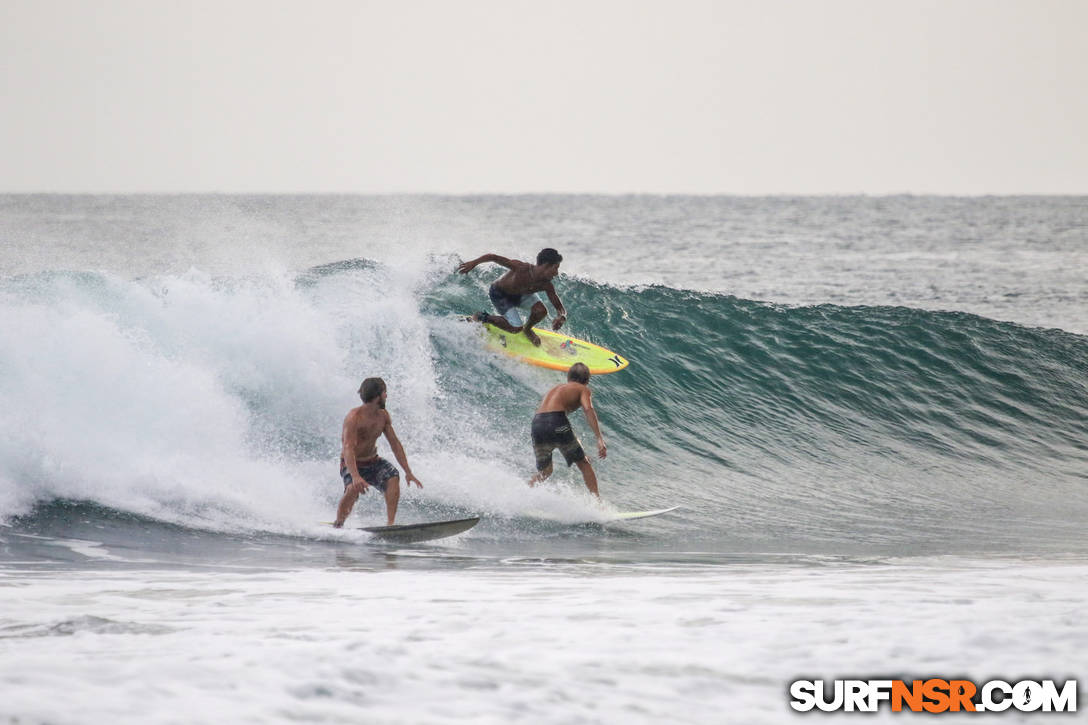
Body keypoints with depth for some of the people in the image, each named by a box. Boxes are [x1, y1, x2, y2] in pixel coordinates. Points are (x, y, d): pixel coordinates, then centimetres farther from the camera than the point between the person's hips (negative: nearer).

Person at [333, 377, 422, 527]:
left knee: (393, 478, -24)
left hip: (373, 462, 6)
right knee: (353, 489, -34)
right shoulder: (354, 417, -24)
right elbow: (348, 448, -34)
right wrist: (355, 476, -48)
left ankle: (390, 524, -24)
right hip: (352, 464, -6)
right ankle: (338, 524, -11)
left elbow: (395, 444, 5)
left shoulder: (383, 416, 0)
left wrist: (408, 472, -1)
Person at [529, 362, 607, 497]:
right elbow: (588, 409, -5)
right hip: (557, 422, -5)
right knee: (584, 464, 10)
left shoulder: (555, 389, 34)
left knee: (544, 472, 22)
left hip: (537, 422, 5)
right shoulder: (583, 389, 14)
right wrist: (600, 439, -13)